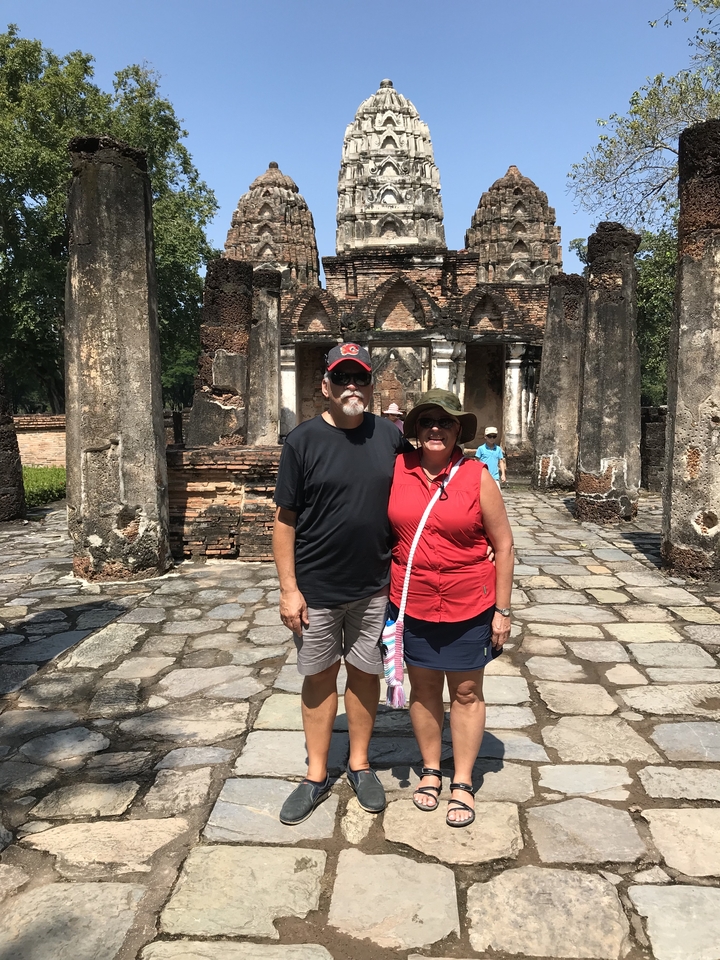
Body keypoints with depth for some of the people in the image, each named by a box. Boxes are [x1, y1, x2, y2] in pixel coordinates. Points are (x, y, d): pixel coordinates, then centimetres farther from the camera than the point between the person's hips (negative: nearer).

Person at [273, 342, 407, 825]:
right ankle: (317, 776, 30)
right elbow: (285, 519, -6)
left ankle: (360, 764, 36)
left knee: (365, 672, 15)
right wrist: (289, 588, -9)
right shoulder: (302, 441, -8)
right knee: (319, 678, 12)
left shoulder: (390, 436, 0)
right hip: (316, 588, -2)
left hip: (374, 586, 2)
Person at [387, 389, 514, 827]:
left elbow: (504, 546, -4)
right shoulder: (398, 469, -4)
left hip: (469, 606, -2)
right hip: (412, 604, 2)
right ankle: (431, 770, 36)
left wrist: (502, 610, -5)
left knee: (466, 693, 12)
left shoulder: (477, 477, -9)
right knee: (423, 688, 16)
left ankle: (463, 783, 29)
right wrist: (383, 593, 6)